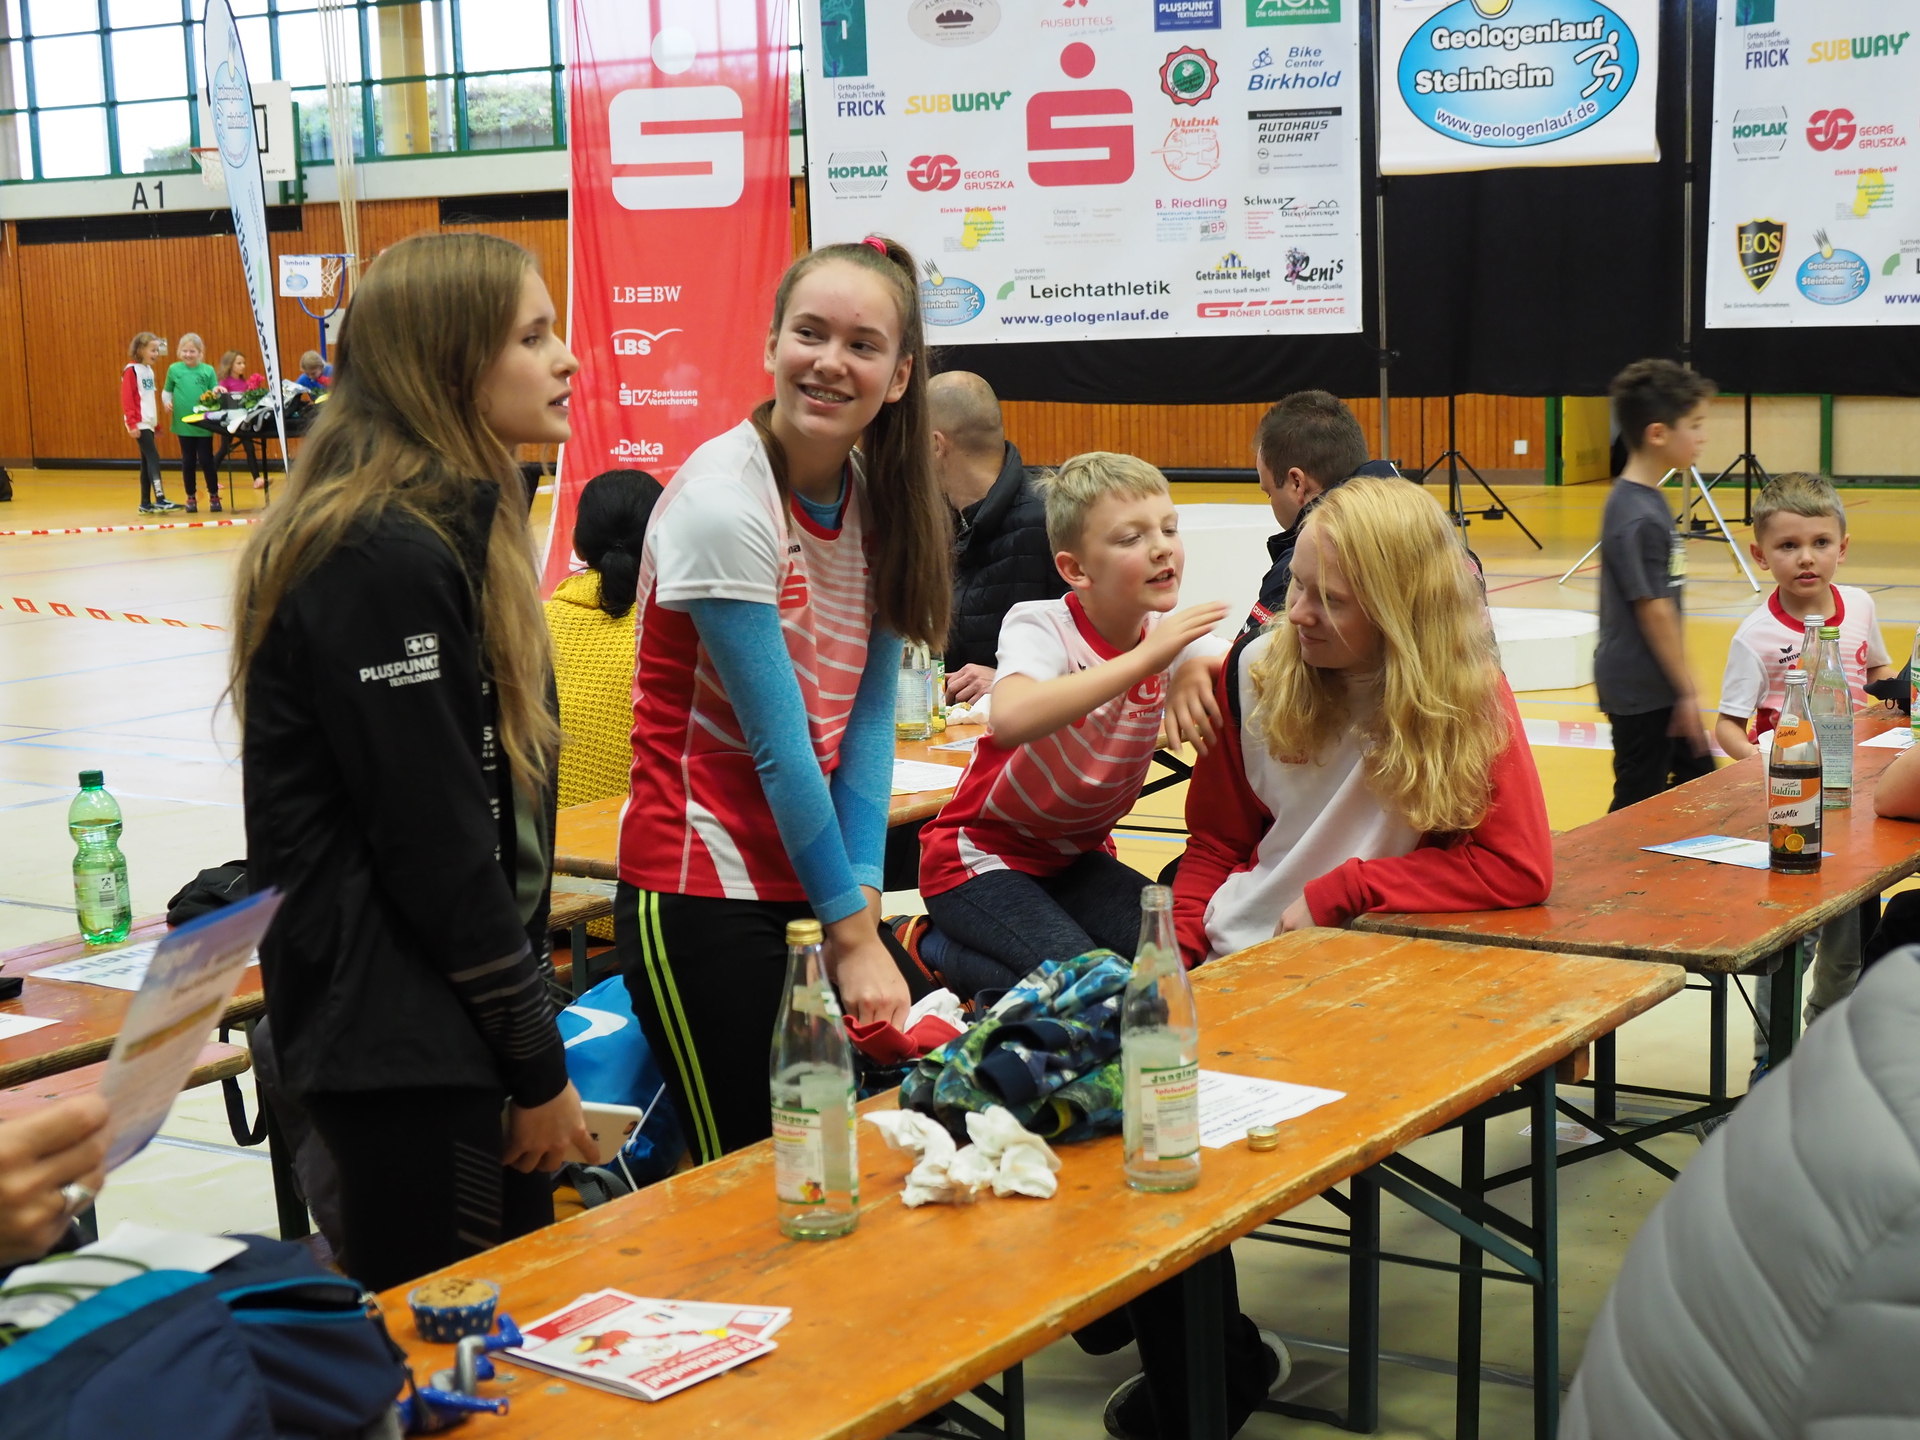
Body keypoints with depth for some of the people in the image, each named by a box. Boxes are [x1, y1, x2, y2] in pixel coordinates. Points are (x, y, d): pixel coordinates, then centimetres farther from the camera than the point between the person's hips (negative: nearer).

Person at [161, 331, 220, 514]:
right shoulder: (174, 369, 2)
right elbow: (166, 391, 10)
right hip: (183, 423, 1)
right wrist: (167, 402, -9)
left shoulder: (208, 370, 0)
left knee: (206, 460, 3)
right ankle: (191, 498, 19)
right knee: (188, 461, 9)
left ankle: (214, 496, 16)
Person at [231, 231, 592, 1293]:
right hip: (401, 1045, -10)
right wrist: (537, 1067, -12)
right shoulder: (386, 559, -19)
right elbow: (436, 843, -20)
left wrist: (531, 1041, 16)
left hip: (445, 1022, 10)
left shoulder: (452, 521, 12)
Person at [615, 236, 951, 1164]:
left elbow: (868, 719, 0)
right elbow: (778, 742, -17)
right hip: (702, 896, -6)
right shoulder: (723, 503, -17)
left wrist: (862, 901, -10)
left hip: (817, 873, 7)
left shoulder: (881, 499, 4)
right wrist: (851, 933, -14)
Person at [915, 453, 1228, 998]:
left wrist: (1195, 667, -38)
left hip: (1075, 853, 7)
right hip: (982, 852, -7)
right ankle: (931, 950, 1)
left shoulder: (1167, 632, -4)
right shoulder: (1041, 626, -23)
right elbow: (1011, 719, -45)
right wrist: (1145, 658, -46)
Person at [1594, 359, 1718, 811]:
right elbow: (1653, 609, -21)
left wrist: (1684, 688, 19)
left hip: (1658, 687, 10)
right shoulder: (1637, 516, -22)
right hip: (1639, 692, -10)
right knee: (1640, 804, -1)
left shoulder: (1649, 500, 8)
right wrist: (1686, 692, -16)